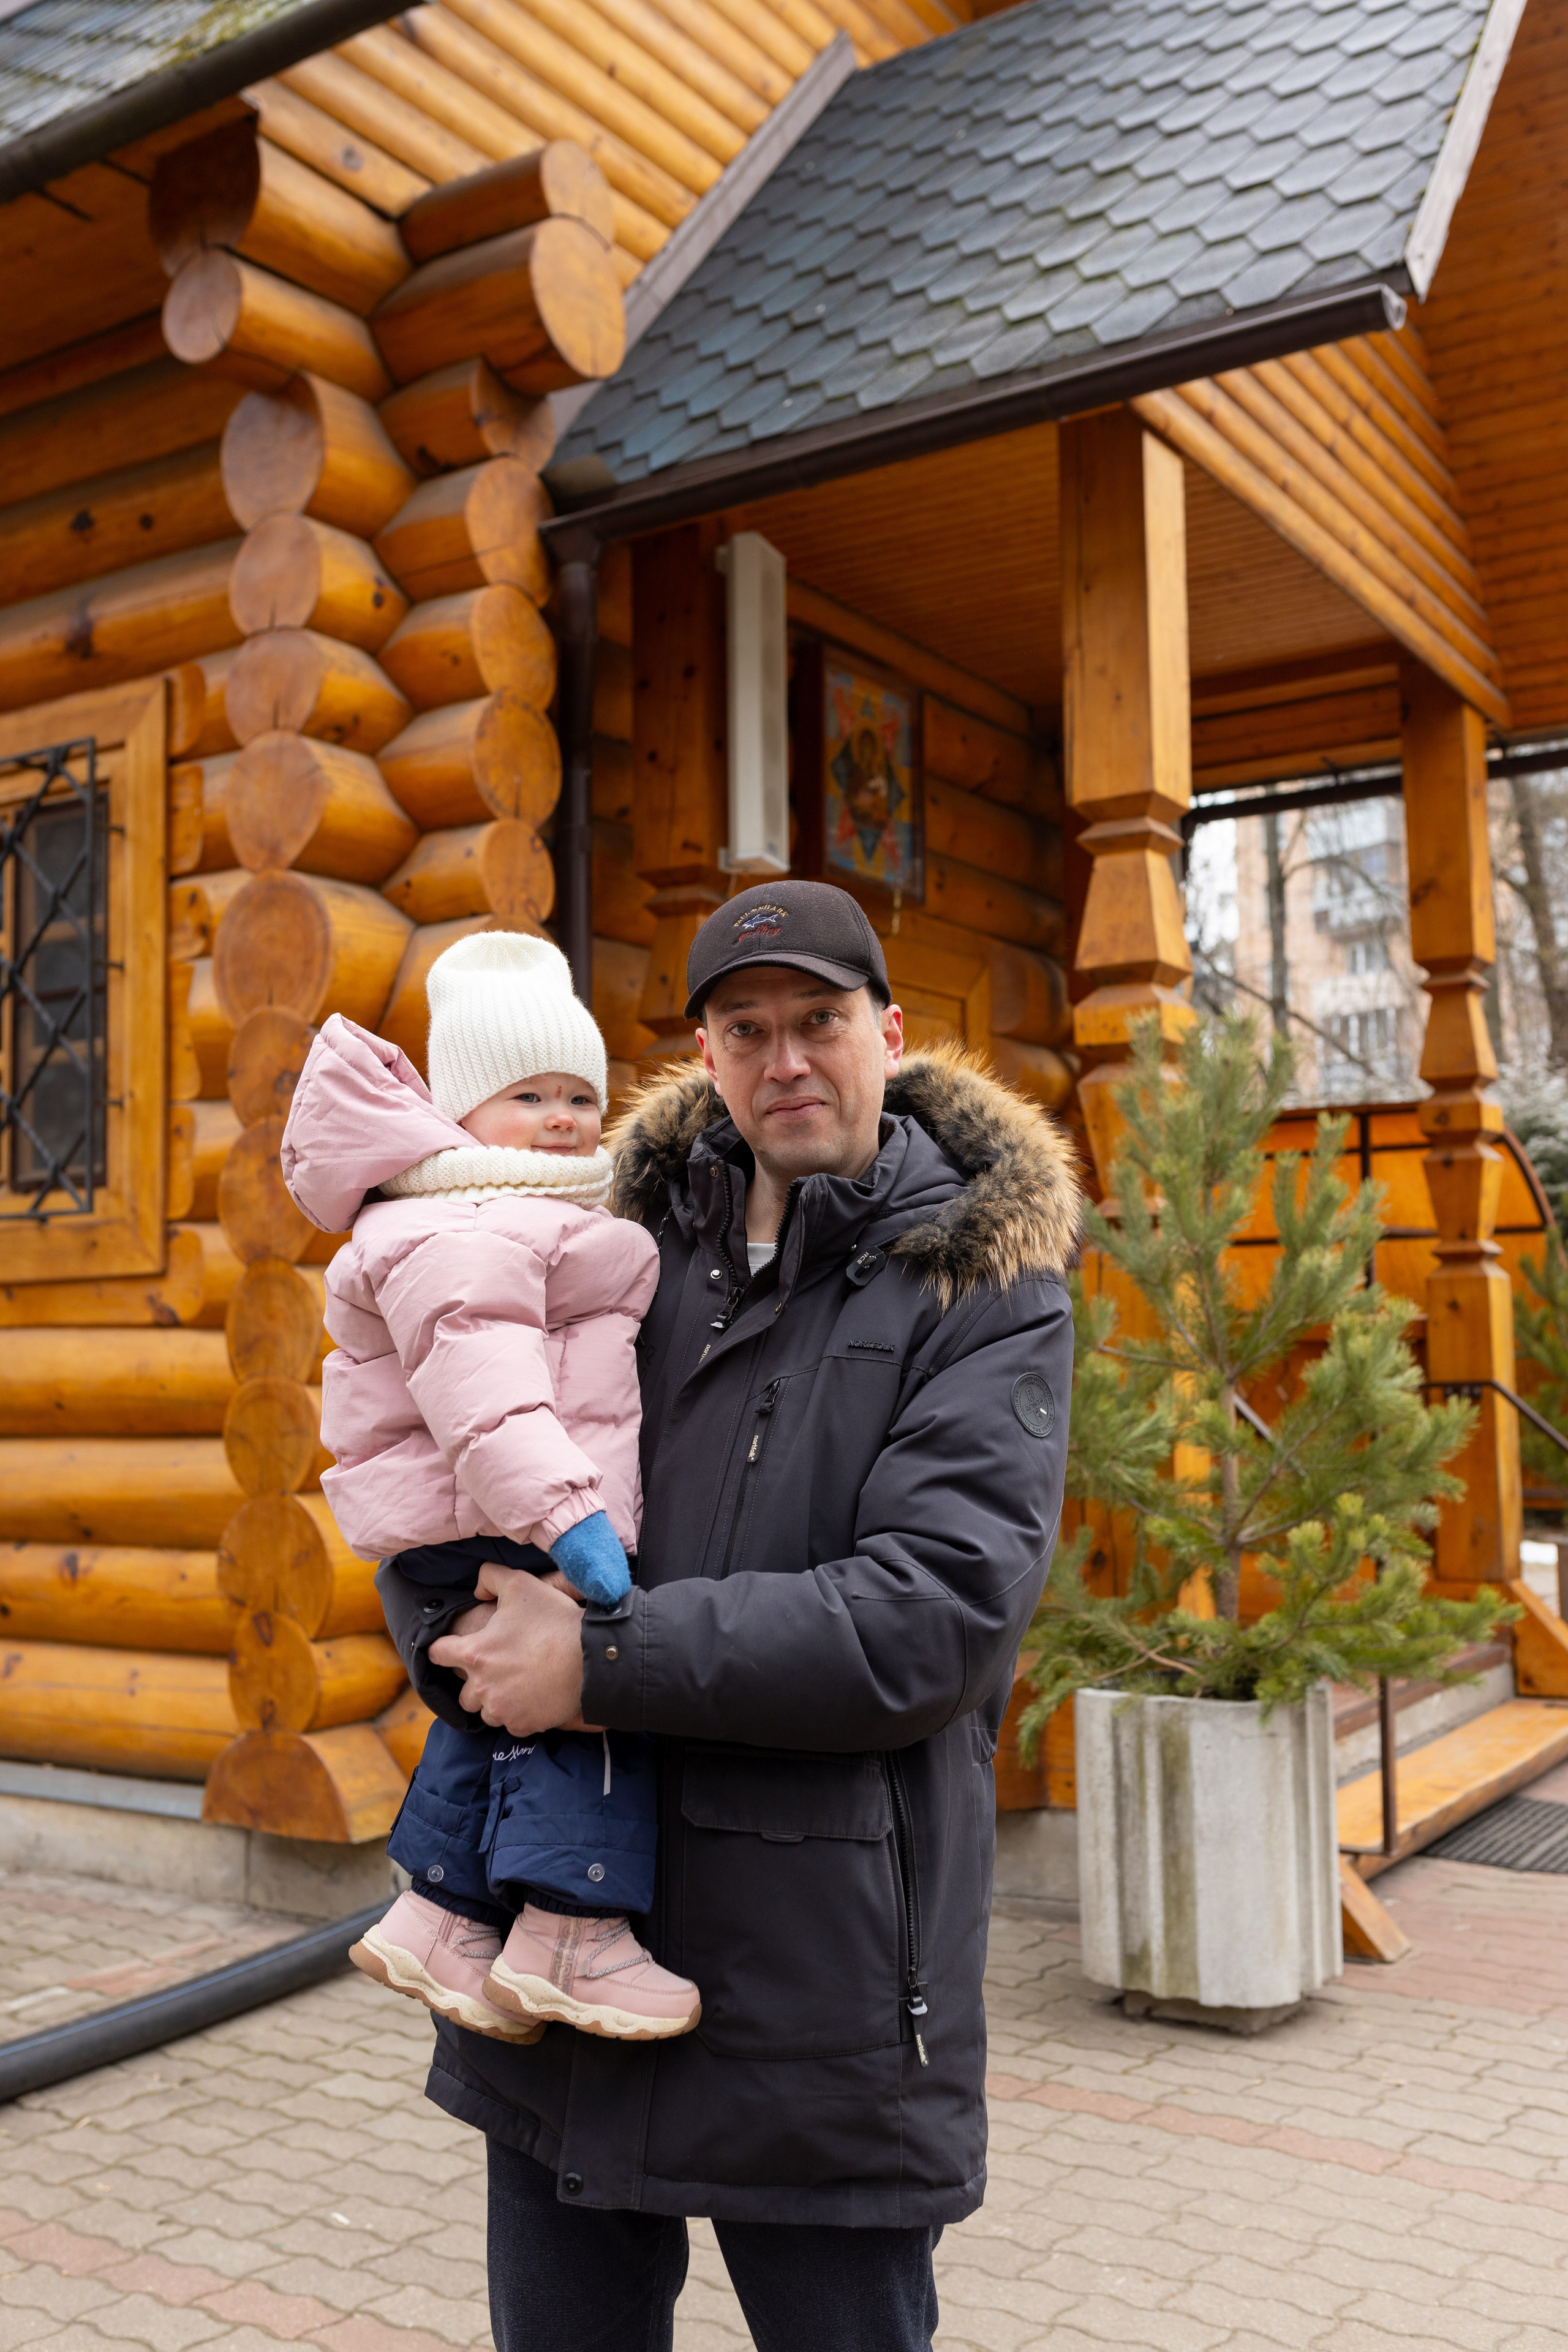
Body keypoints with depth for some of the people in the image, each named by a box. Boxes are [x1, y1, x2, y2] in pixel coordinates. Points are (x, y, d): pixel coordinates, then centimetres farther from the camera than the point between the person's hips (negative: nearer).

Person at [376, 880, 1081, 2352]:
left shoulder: (987, 1292, -6)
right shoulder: (631, 1236, 7)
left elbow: (937, 1618, -18)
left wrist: (609, 1663, -20)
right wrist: (469, 1640, -11)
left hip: (823, 1959, -4)